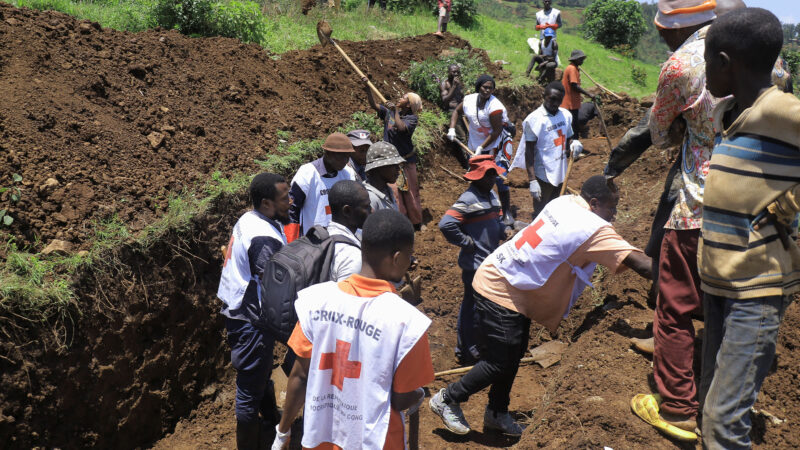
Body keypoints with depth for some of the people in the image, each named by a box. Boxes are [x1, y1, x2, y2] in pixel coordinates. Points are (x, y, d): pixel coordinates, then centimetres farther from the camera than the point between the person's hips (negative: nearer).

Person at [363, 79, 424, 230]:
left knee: (410, 192, 9)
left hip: (406, 161, -3)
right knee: (394, 192, 0)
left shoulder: (412, 118, -10)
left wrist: (395, 111, -23)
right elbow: (373, 105, -5)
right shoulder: (389, 113, 2)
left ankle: (416, 223, 24)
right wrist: (367, 89, -16)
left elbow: (401, 128, -29)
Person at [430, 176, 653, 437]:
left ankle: (497, 414, 34)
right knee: (499, 363, 1)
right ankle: (447, 399, 19)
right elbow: (636, 261, -26)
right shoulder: (593, 229, -23)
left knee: (514, 354, 18)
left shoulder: (565, 202, 1)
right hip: (499, 293, -9)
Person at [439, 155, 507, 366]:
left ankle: (480, 344, 37)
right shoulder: (469, 200, -20)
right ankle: (466, 352, 15)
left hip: (491, 261, 9)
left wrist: (503, 230, 5)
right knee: (472, 305, 1)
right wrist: (467, 242, -20)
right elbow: (446, 224, -30)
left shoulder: (491, 196, 9)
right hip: (475, 263, -9)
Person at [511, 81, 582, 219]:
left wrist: (573, 144, -8)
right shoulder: (534, 119, -14)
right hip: (543, 175, -7)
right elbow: (529, 151, -15)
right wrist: (532, 180, -20)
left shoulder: (566, 115, 5)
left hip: (560, 172, 7)